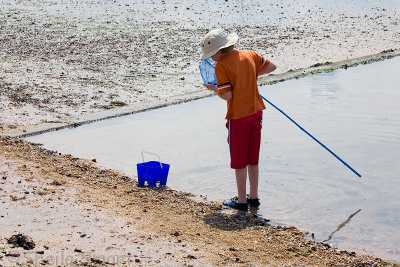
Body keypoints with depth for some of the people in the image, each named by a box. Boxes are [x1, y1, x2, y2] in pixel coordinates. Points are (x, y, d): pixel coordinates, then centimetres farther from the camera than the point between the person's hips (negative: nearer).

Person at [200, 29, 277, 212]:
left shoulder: (221, 66, -15)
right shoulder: (250, 56, 3)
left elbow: (227, 95, -19)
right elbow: (272, 67, 15)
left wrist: (213, 89, -1)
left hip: (238, 117, -6)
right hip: (255, 113, 6)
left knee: (239, 161, 7)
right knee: (253, 159, 17)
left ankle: (242, 201, 15)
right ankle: (253, 197, 26)